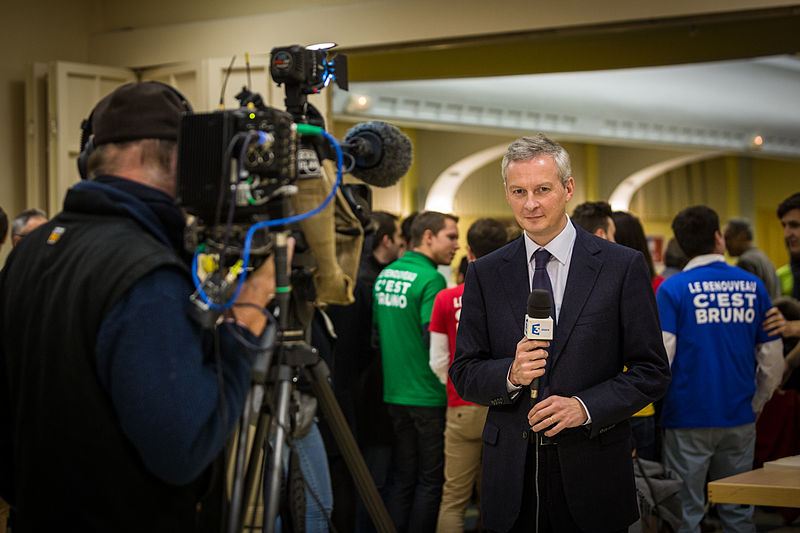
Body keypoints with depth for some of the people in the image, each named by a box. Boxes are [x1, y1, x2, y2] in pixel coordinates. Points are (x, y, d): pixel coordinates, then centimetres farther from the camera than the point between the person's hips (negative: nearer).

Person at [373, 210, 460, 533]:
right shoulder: (430, 280, -15)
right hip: (428, 395, -7)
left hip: (393, 393, 7)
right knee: (430, 480, 2)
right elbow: (433, 341, -21)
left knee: (401, 478, 13)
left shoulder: (384, 275, 9)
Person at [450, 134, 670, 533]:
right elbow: (464, 374, 6)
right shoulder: (484, 274, 6)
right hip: (511, 475, 2)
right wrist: (510, 374, -14)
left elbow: (652, 372, -1)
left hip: (592, 471, -1)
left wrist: (585, 406, -15)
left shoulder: (622, 267, -1)